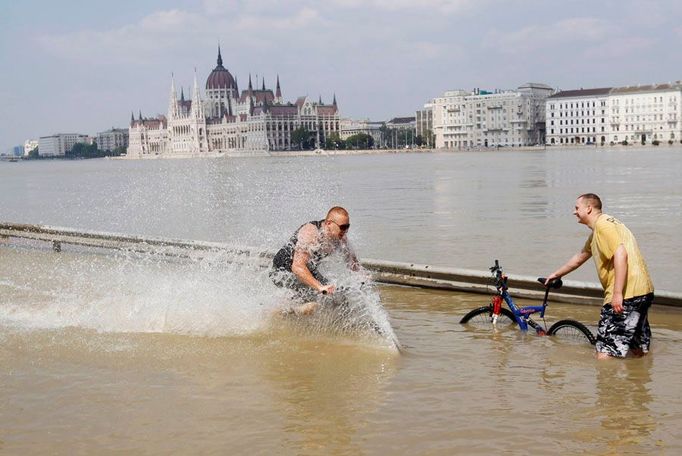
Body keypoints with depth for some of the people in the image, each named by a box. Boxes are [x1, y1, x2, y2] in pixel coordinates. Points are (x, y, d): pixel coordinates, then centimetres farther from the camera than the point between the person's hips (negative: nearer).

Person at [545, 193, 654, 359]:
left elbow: (621, 254, -24)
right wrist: (556, 274, 46)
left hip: (625, 294, -11)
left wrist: (617, 293, -28)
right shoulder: (596, 232, 22)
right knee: (640, 353, 19)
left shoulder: (603, 224, -11)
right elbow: (580, 257, 37)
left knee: (604, 353, -8)